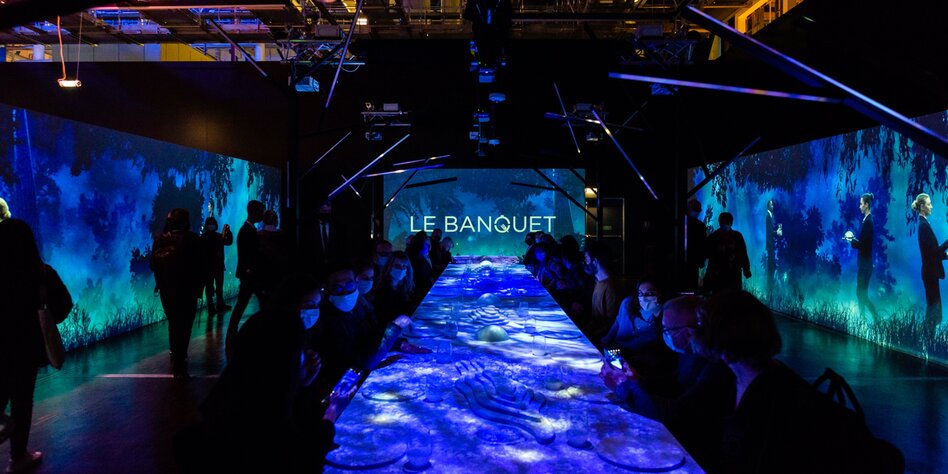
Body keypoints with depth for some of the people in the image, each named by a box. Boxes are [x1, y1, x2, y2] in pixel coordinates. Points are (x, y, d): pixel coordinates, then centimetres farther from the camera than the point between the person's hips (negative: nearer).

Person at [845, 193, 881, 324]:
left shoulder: (868, 221, -19)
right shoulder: (867, 220, 10)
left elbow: (863, 244, -21)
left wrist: (851, 240, -10)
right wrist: (853, 238, 2)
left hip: (865, 264, -10)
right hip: (863, 263, 10)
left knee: (862, 294, -4)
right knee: (860, 293, 16)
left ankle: (876, 318, -1)